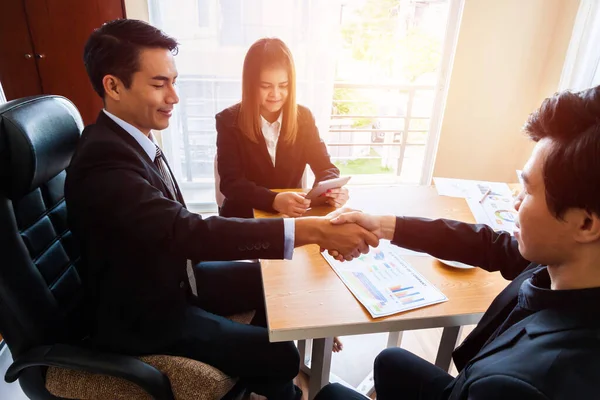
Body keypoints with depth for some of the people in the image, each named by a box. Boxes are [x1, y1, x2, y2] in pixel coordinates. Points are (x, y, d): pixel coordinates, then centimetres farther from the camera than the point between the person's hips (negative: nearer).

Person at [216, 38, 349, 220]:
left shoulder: (303, 117, -1)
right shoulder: (229, 121, -9)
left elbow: (324, 167, -2)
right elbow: (230, 182, -17)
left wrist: (332, 189, -26)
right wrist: (274, 201, -34)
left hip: (293, 219, 2)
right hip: (244, 218, -1)